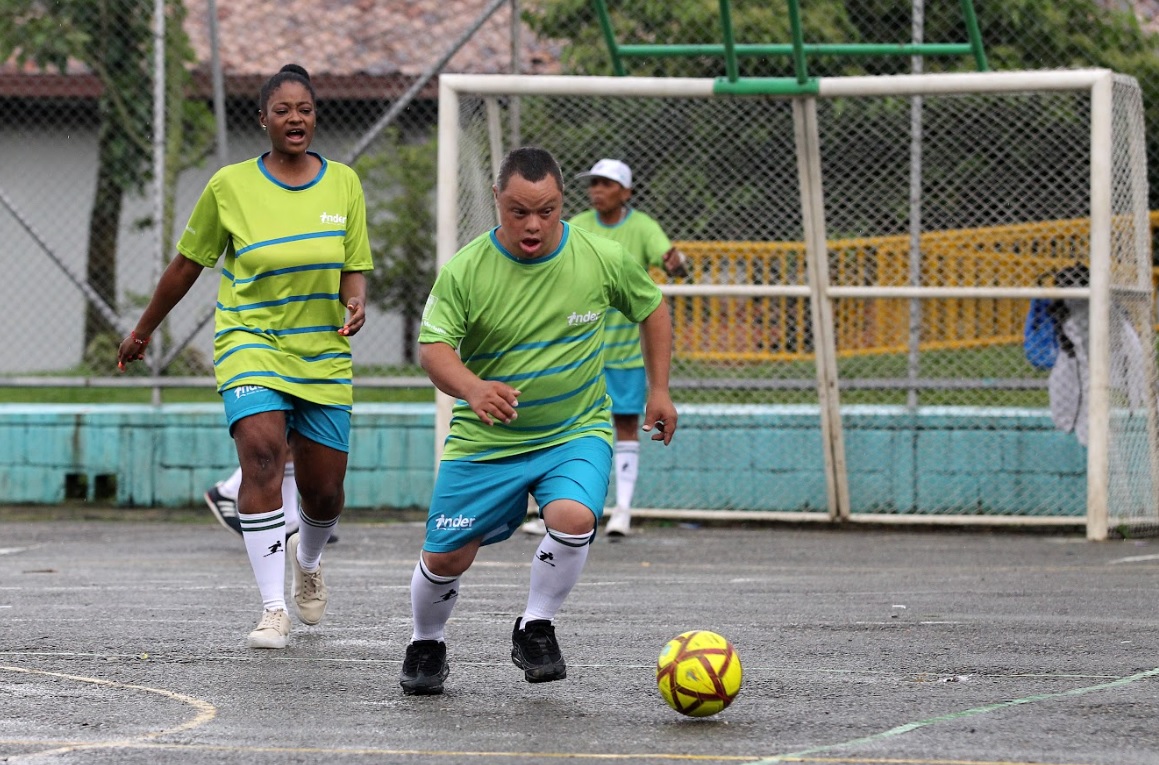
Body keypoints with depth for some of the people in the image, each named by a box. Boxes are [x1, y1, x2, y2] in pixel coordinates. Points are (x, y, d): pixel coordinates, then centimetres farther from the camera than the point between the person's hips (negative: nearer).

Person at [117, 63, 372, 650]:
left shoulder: (342, 184, 3)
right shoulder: (230, 186, -4)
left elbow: (354, 268, 7)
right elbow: (188, 262, 8)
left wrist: (356, 301, -17)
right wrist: (143, 330, 16)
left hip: (323, 354, 3)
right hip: (251, 343, -3)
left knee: (324, 492, 5)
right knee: (261, 453, -27)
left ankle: (307, 559, 43)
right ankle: (272, 608, -26)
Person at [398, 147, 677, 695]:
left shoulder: (602, 259, -8)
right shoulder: (464, 271, -13)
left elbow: (651, 309, 10)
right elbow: (433, 348, -20)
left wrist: (659, 391, 8)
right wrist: (473, 388, -40)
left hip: (576, 432, 0)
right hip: (485, 439, 0)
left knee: (574, 518, -28)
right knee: (446, 557, -2)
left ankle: (536, 629, -3)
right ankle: (426, 645, 31)